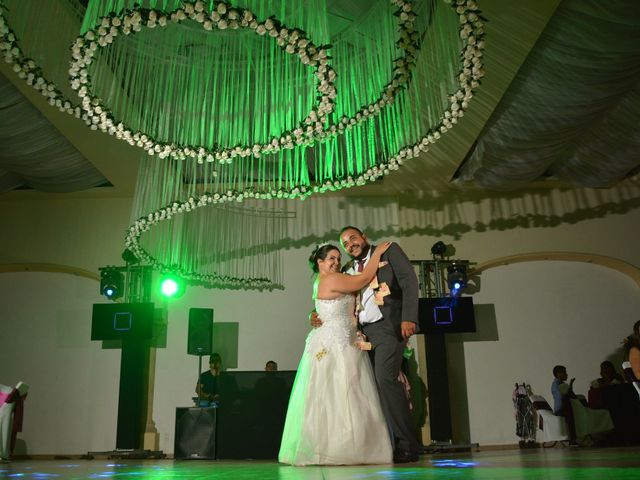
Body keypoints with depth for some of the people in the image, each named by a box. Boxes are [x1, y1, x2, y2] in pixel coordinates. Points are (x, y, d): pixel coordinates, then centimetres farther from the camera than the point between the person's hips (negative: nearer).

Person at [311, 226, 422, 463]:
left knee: (385, 377, -21)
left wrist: (409, 317, -15)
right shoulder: (348, 270, 22)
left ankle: (407, 445, -14)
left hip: (388, 327, -5)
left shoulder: (389, 250, 9)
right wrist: (319, 316, 1)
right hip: (363, 333, 6)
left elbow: (409, 281, -2)